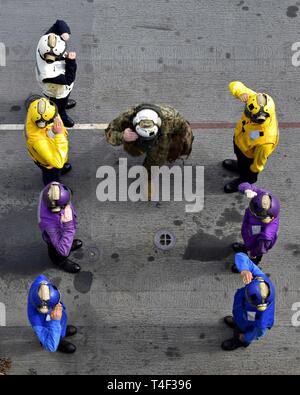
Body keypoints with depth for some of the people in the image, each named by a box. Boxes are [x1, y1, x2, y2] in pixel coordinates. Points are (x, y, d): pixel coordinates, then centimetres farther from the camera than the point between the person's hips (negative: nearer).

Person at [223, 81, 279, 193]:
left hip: (249, 154, -5)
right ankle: (240, 165, 74)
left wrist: (254, 169, -8)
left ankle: (245, 181, 65)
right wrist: (240, 92, -52)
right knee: (239, 154, 39)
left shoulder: (266, 140, -50)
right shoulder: (258, 102, -36)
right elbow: (235, 85, -30)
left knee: (247, 173, 30)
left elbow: (260, 159, -28)